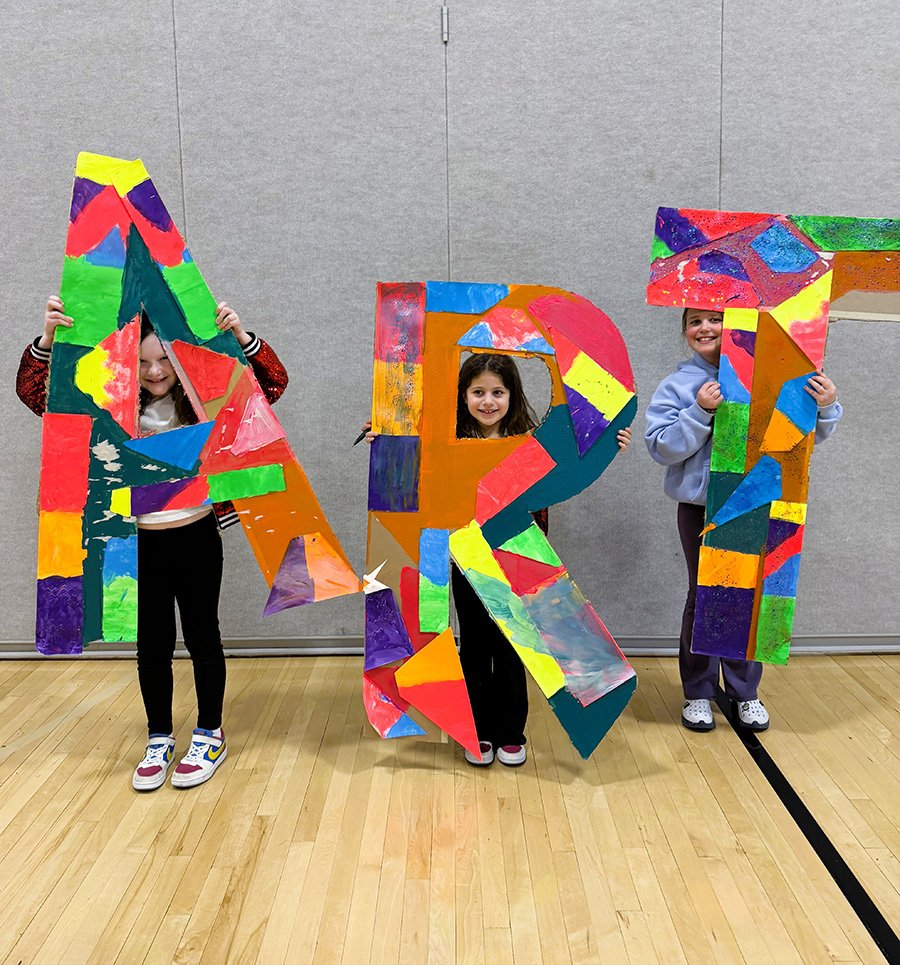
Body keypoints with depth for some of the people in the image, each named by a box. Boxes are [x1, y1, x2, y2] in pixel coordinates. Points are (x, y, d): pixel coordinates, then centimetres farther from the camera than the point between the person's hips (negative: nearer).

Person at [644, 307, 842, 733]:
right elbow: (662, 447, -9)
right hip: (701, 508, -1)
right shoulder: (677, 386, 0)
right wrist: (700, 411, -20)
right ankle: (697, 692, 24)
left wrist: (825, 407, -14)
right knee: (704, 597, 9)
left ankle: (745, 691, 27)